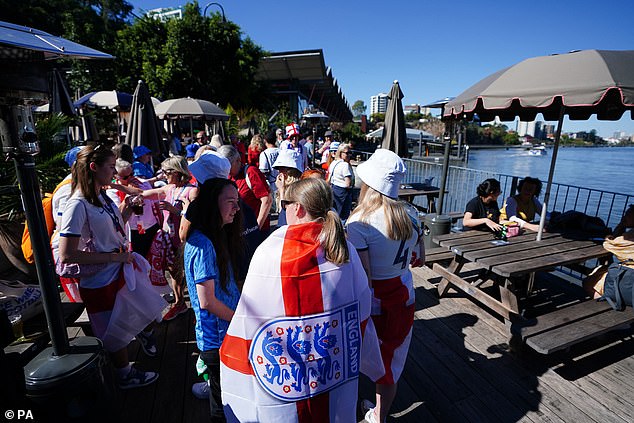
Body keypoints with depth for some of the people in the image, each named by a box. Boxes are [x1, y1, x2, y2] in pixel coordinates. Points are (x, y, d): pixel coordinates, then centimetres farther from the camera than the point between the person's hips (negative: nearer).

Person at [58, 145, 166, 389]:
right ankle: (125, 376, 39)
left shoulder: (102, 196, 1)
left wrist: (127, 209, -1)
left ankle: (141, 332, 58)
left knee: (143, 313, 26)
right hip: (102, 281, -7)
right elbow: (66, 256, -27)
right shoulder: (78, 205, -24)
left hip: (123, 268, 7)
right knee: (117, 332, 15)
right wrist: (113, 257, -23)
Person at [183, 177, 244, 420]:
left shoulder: (219, 237, 5)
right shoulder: (202, 245, -24)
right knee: (224, 406, 13)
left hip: (229, 331, 8)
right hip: (218, 339, -8)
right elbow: (207, 302, -23)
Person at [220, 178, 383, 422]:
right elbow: (361, 314, -2)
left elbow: (248, 319, -16)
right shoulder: (345, 250, -12)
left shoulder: (269, 251, -21)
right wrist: (370, 362, 15)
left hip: (283, 377, -2)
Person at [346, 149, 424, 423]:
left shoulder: (359, 222, -24)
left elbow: (363, 277, -24)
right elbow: (419, 260, 6)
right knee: (390, 361, 23)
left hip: (371, 300, -5)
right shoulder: (410, 215, -6)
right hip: (403, 297, 6)